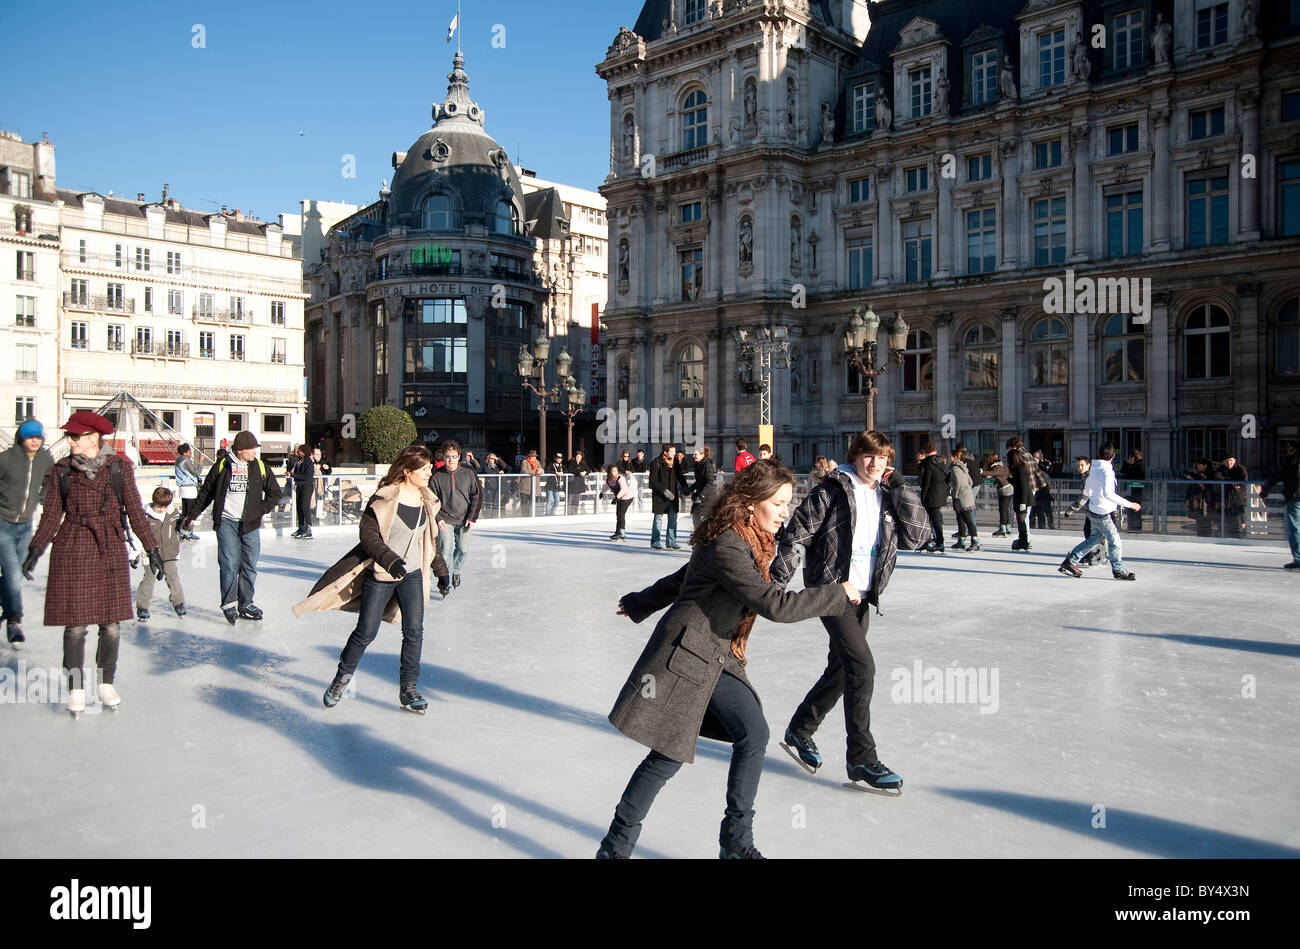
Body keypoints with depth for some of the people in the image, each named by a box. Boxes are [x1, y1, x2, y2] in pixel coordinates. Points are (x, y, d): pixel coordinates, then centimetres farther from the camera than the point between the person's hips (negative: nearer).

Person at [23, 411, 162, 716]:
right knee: (75, 624, 0)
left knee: (111, 623, 4)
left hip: (110, 550, 0)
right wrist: (36, 548, -7)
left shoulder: (119, 466, 2)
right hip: (72, 551, 0)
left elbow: (134, 509, 4)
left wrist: (151, 548, 0)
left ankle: (107, 684, 21)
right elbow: (52, 514, 5)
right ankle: (76, 689, 14)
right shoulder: (62, 470, 4)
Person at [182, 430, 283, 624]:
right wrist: (192, 516, 14)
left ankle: (245, 605, 16)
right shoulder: (222, 466, 0)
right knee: (229, 564, -8)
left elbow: (275, 493, 14)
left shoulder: (260, 467, 6)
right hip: (226, 522, -2)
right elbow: (206, 493, 11)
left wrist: (261, 510, 3)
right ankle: (229, 605, 1)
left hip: (250, 524, 2)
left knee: (249, 566, 5)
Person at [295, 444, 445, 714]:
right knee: (366, 632, 4)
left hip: (412, 575, 5)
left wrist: (441, 570, 17)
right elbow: (368, 536, -18)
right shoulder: (385, 498, -16)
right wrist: (390, 559, -29)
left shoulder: (427, 501, 3)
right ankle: (342, 678, 28)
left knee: (414, 631, -2)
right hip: (380, 576, -5)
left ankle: (409, 689, 11)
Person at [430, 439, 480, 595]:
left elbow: (477, 496, 3)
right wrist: (437, 518, -9)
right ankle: (444, 580, -5)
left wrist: (472, 518, -1)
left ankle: (455, 571, 34)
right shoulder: (436, 477, -6)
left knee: (462, 549, 7)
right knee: (446, 549, -15)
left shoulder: (469, 474, -4)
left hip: (463, 520, 2)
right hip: (445, 520, -2)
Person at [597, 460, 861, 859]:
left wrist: (640, 604, 31)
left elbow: (682, 578, 20)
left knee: (754, 735, 2)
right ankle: (616, 845, 13)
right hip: (686, 655, -9)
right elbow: (776, 605, -28)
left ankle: (736, 840, 15)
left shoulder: (751, 542, 8)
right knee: (670, 755, -4)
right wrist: (837, 594, -16)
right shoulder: (727, 548, -24)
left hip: (718, 657, 9)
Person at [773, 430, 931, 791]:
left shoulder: (887, 498, 8)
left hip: (863, 597, 7)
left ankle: (799, 731, 34)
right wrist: (776, 583, -15)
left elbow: (918, 534, -3)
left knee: (842, 669, 15)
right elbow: (795, 536, -10)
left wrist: (897, 487, -5)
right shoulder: (831, 491, -10)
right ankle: (861, 758, -4)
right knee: (862, 667, -14)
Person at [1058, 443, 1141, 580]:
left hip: (1093, 509, 9)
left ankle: (1070, 561, 19)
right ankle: (1118, 570, 15)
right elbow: (1107, 493, -33)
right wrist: (1128, 504, -30)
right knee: (1115, 541, 4)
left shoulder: (1094, 468, 5)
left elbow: (1087, 488, 18)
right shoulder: (1107, 470, -21)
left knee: (1095, 539, 19)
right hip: (1101, 513, -9)